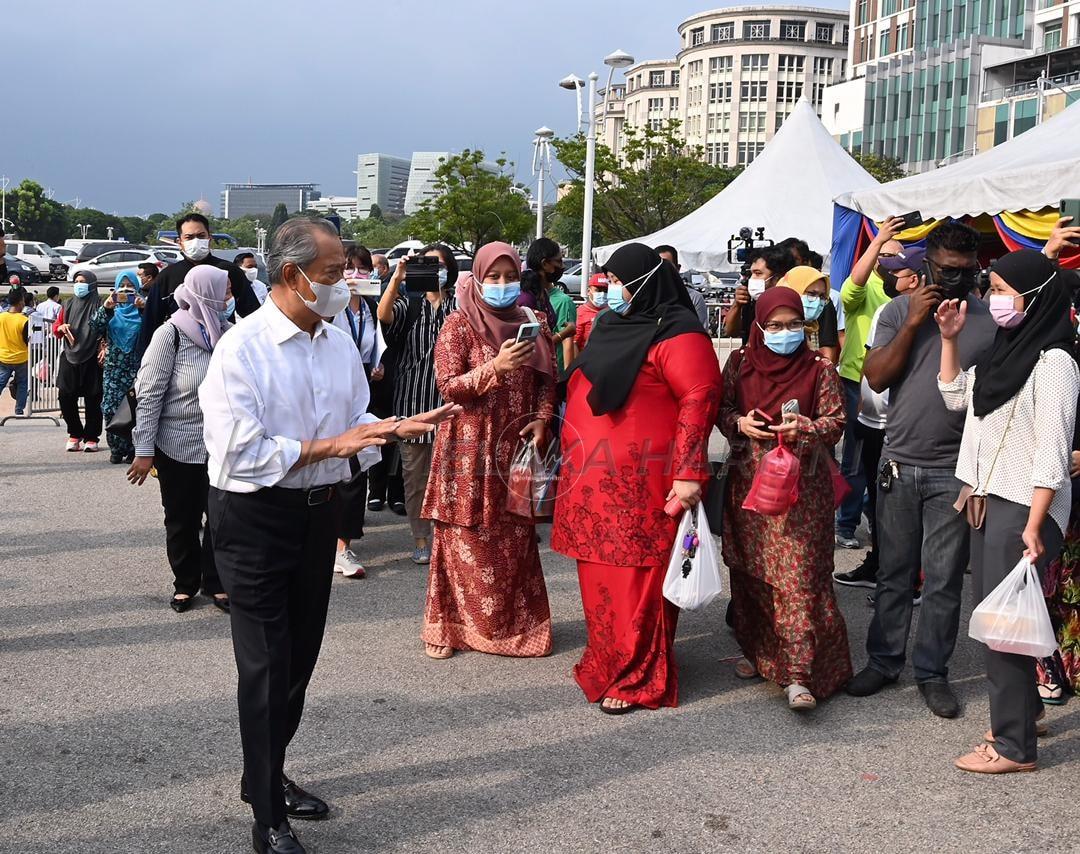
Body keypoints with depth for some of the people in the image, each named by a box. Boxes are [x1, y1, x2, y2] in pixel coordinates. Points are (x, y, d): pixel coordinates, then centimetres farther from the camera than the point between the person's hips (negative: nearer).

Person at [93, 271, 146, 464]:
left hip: (135, 367, -2)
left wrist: (143, 309, -25)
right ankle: (116, 448, 6)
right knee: (111, 408, -5)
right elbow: (95, 329, -4)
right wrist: (105, 308, -18)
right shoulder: (111, 308, 11)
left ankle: (132, 449, 0)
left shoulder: (141, 306, 6)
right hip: (113, 366, 2)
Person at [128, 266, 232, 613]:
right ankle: (185, 584, 25)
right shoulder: (171, 334, -11)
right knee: (181, 520, 9)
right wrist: (143, 450, -13)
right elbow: (149, 394, -11)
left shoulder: (226, 333, 2)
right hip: (177, 447, -3)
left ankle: (216, 583, 21)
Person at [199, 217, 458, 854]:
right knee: (267, 665, 0)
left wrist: (402, 427, -5)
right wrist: (329, 446, -22)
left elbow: (357, 425, 14)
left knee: (301, 655, 17)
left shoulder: (342, 345, 5)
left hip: (320, 512, 7)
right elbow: (240, 454, -23)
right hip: (256, 519, -7)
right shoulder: (243, 349, -17)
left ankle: (270, 776, 38)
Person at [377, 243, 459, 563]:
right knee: (415, 475, 5)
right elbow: (384, 315, -14)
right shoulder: (409, 304, 9)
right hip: (413, 400, 1)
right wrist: (396, 279, -25)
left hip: (449, 401, -1)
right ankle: (421, 540, 14)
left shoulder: (459, 305, 8)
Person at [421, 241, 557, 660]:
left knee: (515, 540, 7)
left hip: (516, 448, 4)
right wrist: (495, 367, -23)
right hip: (470, 449, -3)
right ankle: (447, 625, 13)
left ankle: (514, 624, 20)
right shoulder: (459, 324, -4)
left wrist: (541, 419, -4)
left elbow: (546, 379, 13)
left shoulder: (531, 323, 8)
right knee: (466, 541, 1)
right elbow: (448, 386, -10)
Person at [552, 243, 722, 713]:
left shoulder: (675, 335, -11)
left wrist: (688, 473, -24)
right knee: (600, 574, 14)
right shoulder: (611, 326, 17)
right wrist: (574, 461, 25)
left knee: (637, 579, -4)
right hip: (594, 478, 9)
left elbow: (699, 400, -18)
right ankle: (606, 658, 28)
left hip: (639, 480, -8)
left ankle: (638, 678, 5)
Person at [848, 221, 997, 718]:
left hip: (954, 471, -1)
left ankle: (932, 672, 19)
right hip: (900, 463, 1)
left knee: (944, 580, 5)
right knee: (893, 574, 11)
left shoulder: (991, 321, 0)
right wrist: (913, 324, -11)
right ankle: (883, 661, 24)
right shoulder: (900, 311, 2)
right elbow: (876, 378, -5)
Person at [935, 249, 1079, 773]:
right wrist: (948, 339, 15)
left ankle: (1014, 746, 4)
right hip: (987, 501, 8)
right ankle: (1022, 709, 29)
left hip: (1023, 508, -8)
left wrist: (1033, 527, -23)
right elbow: (956, 397, 25)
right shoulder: (1004, 352, 12)